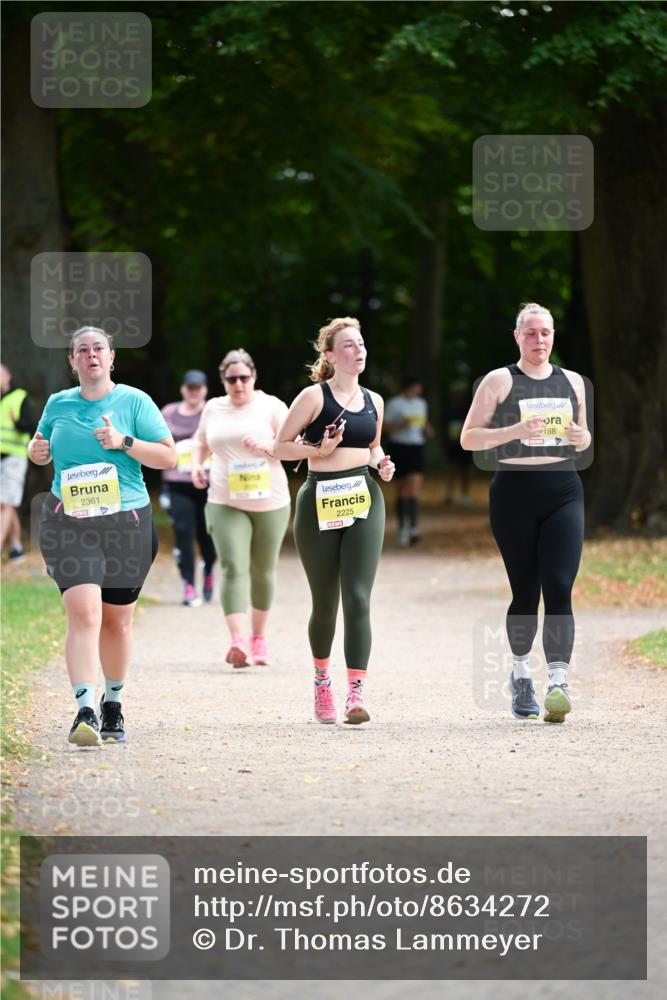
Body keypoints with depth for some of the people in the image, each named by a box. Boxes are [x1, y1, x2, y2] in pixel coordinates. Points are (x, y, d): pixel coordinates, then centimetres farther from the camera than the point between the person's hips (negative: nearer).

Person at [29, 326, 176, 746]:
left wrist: (123, 442, -15)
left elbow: (169, 456, -2)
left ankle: (114, 705, 30)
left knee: (117, 620, 11)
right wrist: (37, 451, 0)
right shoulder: (58, 404, 9)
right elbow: (41, 448, 24)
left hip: (126, 522, 0)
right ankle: (85, 712, -23)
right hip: (69, 523, 0)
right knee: (83, 614, -16)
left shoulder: (134, 401, 1)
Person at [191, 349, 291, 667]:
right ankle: (238, 641, -27)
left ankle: (259, 638, 28)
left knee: (263, 570, 10)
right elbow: (200, 442, 27)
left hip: (269, 501, -1)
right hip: (225, 503, 1)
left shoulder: (270, 406, 0)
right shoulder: (213, 409, 9)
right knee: (234, 568, -15)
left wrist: (268, 445, -20)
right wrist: (196, 465, 7)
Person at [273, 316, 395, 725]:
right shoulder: (315, 397, -5)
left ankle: (356, 692, -17)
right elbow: (281, 446, -3)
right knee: (325, 603, 8)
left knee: (358, 599, -11)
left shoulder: (373, 401, 10)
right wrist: (319, 450, -18)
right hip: (320, 502, -3)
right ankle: (322, 680, 33)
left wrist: (382, 463, 5)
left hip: (364, 501, 3)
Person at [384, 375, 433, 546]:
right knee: (403, 490, 4)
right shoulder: (394, 403, -4)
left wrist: (427, 429, 2)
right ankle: (402, 528, 18)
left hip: (416, 448, 3)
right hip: (399, 447, -3)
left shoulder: (421, 403, 12)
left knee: (414, 487, -12)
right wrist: (401, 425, -21)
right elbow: (385, 426, -4)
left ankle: (413, 529, -21)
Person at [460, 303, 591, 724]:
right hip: (515, 491, -2)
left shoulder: (572, 382, 14)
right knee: (525, 591, 3)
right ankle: (521, 671, 24)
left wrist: (582, 437, 0)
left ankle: (559, 682, -20)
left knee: (559, 588, -12)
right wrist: (514, 431, -16)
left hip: (563, 490, 2)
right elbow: (469, 438, -1)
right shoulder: (499, 381, 2)